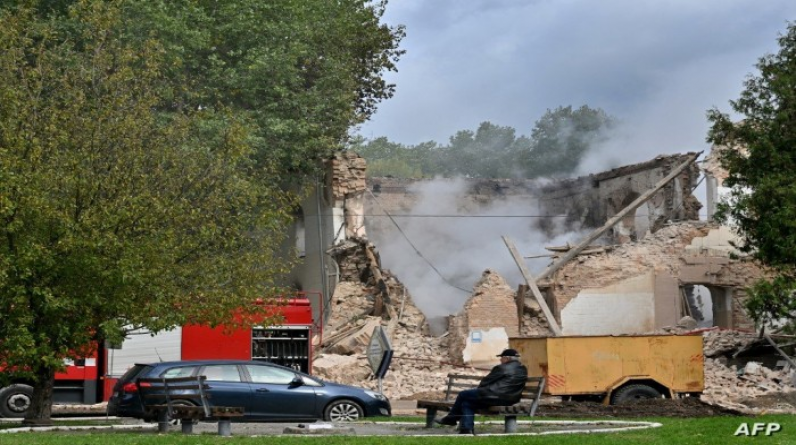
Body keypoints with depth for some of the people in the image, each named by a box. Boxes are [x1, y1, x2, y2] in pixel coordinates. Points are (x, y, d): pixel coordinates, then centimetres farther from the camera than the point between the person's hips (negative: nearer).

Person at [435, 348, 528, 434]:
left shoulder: (502, 368, -10)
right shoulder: (523, 369, 14)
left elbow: (485, 382, -2)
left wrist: (479, 389, 19)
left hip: (495, 397, -9)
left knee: (463, 395, 9)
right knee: (468, 403, 16)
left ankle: (451, 418, 25)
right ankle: (467, 429, 6)